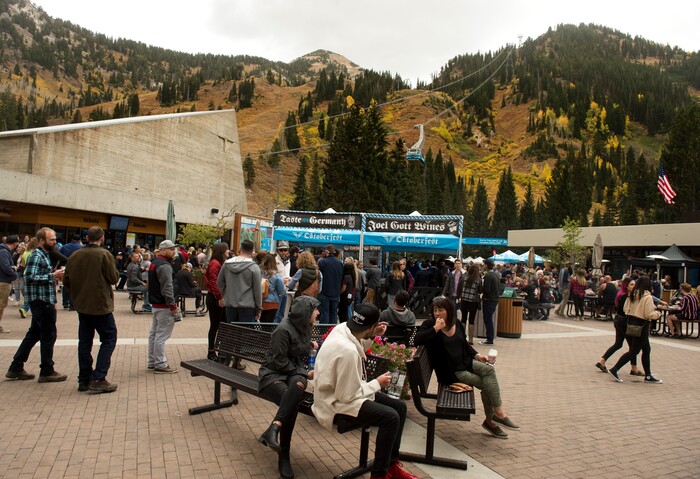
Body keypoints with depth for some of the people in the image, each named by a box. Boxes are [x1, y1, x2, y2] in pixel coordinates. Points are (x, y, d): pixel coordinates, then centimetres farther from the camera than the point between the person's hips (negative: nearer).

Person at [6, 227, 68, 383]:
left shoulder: (43, 255, 16)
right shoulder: (36, 256, -14)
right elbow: (30, 277, -23)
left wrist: (54, 276, 6)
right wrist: (52, 275, -22)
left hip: (43, 301, 10)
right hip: (41, 300, -10)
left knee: (33, 334, 15)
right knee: (48, 335, -2)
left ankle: (16, 368, 24)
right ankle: (47, 372, 7)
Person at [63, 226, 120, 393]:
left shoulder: (74, 255, 3)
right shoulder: (104, 254, -14)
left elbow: (66, 281, 6)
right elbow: (114, 278, -13)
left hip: (81, 306, 6)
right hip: (100, 306, -6)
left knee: (84, 341, 13)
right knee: (109, 339, 3)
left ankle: (84, 379, 18)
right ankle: (98, 379, -5)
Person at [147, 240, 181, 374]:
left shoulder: (155, 262, 15)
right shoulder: (164, 265, -18)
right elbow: (167, 288, -23)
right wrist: (173, 305, -19)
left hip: (156, 304, 11)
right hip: (164, 307, -11)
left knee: (154, 333, 16)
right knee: (162, 335, -5)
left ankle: (152, 362, 26)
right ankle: (160, 365, 1)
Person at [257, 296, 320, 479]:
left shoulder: (304, 327, 10)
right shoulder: (284, 329, -16)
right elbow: (279, 362, -17)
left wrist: (310, 344, 13)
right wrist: (305, 373, -11)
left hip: (295, 373, 6)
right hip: (273, 373, -6)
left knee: (298, 384, -35)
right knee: (293, 403, -36)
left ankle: (273, 428, -40)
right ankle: (284, 457, -30)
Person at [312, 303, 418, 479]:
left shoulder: (342, 327, -7)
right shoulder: (347, 351, -33)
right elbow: (347, 396, -25)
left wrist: (372, 337, 0)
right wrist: (377, 384, -13)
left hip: (341, 389, 10)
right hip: (336, 401, -10)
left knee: (399, 406, 5)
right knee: (391, 417, -22)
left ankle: (391, 465, 18)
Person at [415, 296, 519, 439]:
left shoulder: (457, 324, 7)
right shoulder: (429, 324, -10)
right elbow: (417, 340, -28)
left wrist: (477, 355, 4)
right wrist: (436, 328, -30)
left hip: (464, 363, 6)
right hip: (450, 372, -6)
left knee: (489, 369, -20)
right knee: (486, 383, -18)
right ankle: (497, 413, 0)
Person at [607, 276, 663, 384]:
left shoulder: (632, 295, 4)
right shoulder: (647, 297, -16)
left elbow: (626, 309, 8)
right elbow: (649, 314, -18)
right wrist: (657, 314, 0)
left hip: (631, 322, 8)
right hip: (642, 325, -8)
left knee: (646, 349, 17)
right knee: (634, 351, 0)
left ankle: (648, 376, 23)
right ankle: (615, 370, -4)